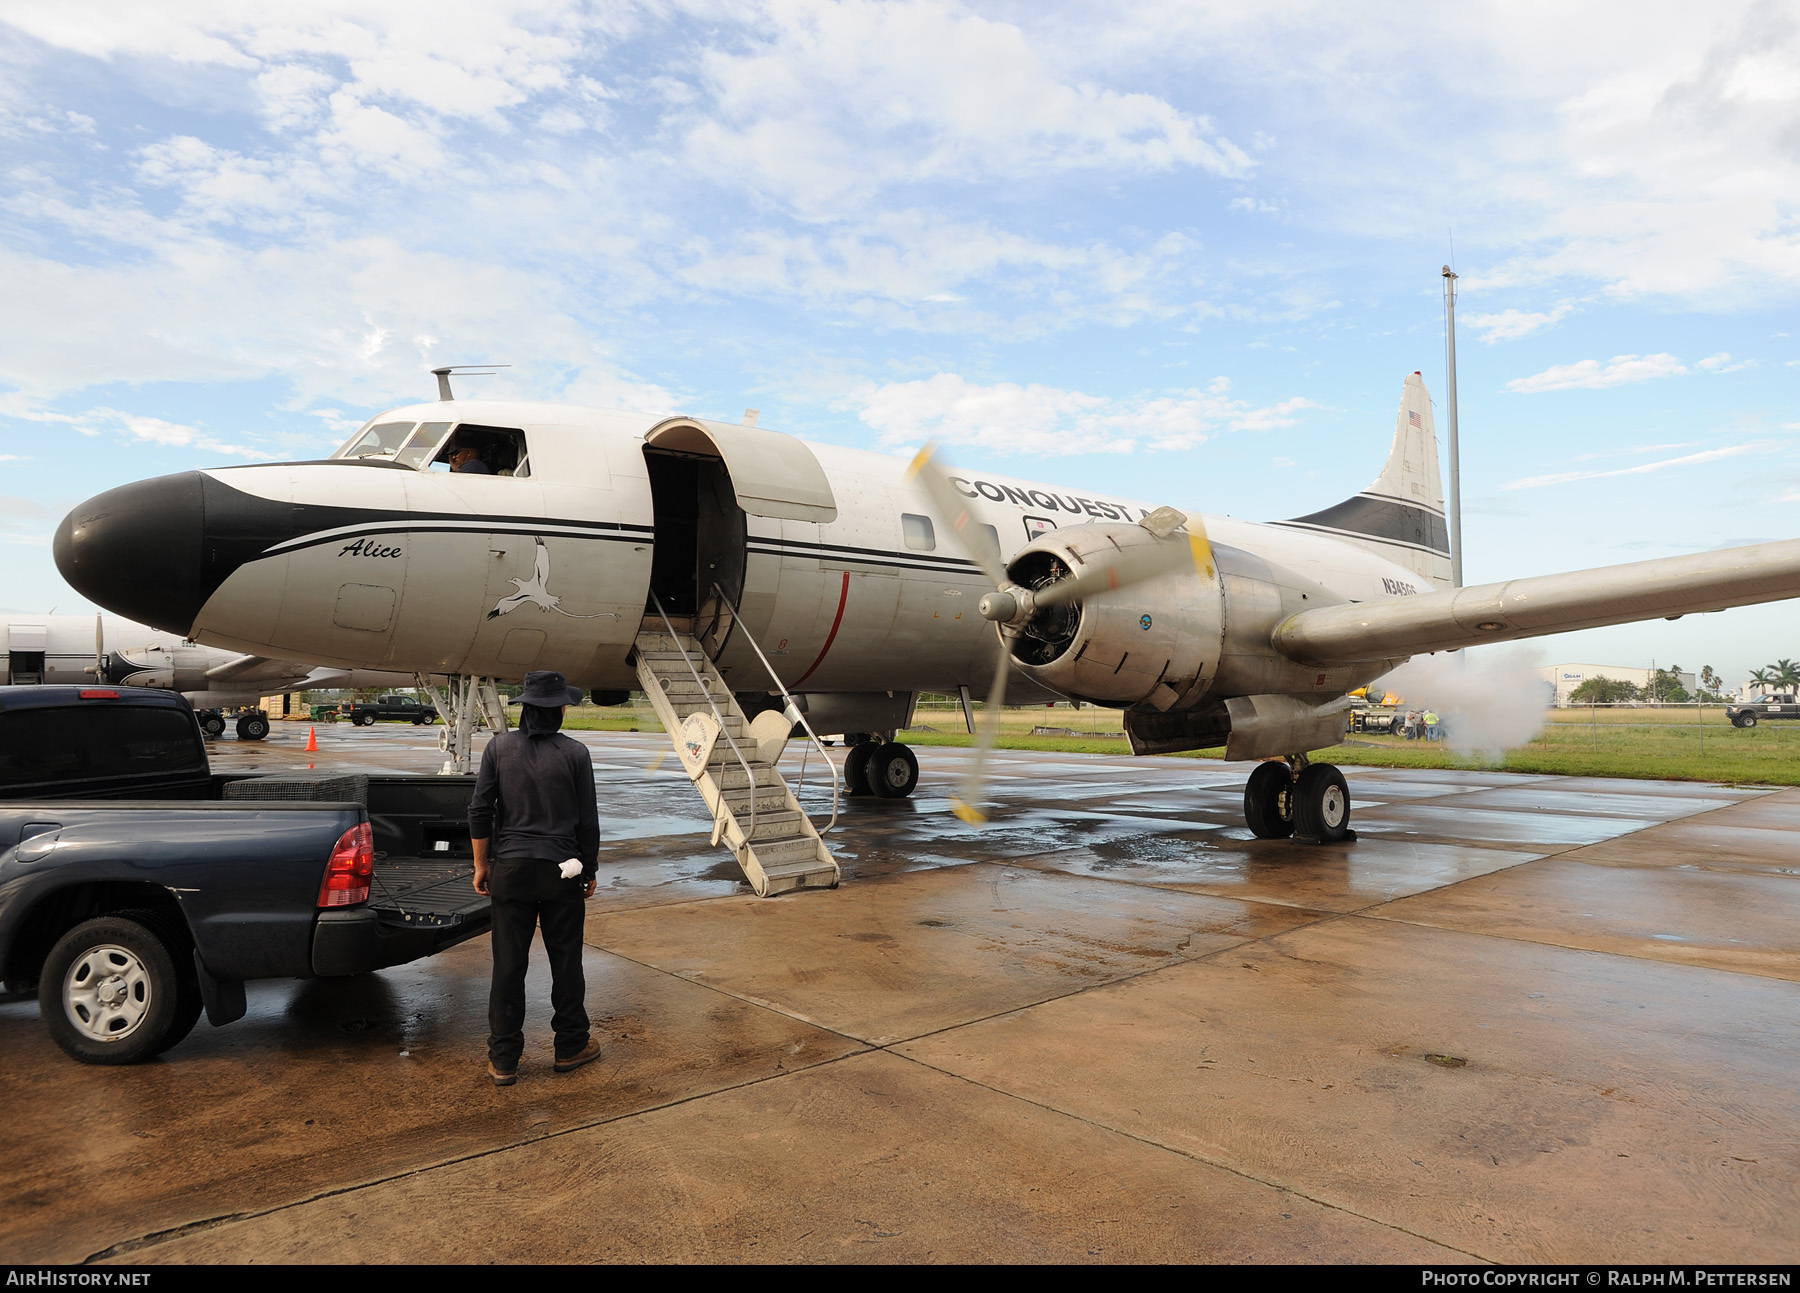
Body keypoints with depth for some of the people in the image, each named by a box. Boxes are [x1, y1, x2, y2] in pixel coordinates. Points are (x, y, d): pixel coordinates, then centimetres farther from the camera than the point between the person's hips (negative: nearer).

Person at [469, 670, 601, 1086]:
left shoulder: (498, 748, -2)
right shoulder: (575, 753, -6)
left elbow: (480, 810, -1)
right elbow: (588, 820, -2)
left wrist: (481, 864, 8)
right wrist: (590, 870, 9)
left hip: (510, 868, 1)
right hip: (561, 871, -1)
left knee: (509, 965, 8)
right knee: (566, 961, 12)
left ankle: (504, 1060, 16)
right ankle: (571, 1047, 24)